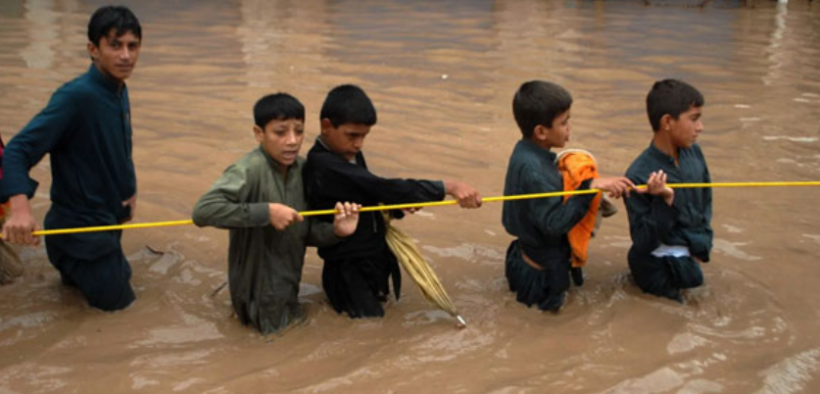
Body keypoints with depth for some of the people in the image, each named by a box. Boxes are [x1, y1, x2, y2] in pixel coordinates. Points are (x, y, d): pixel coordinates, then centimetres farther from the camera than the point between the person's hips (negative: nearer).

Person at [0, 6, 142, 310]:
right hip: (79, 224, -8)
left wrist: (129, 191, 6)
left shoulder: (120, 92, -1)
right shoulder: (75, 96, -28)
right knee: (116, 298, 5)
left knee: (120, 277, 26)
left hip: (108, 216, 8)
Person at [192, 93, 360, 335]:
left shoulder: (302, 168, -4)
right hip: (260, 295, -7)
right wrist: (266, 212, -36)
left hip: (287, 286, 7)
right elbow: (203, 211, -37)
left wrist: (335, 231, -17)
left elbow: (305, 232, 3)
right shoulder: (249, 170, -25)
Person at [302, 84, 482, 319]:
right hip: (350, 273, -9)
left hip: (374, 262, 9)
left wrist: (400, 204, -13)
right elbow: (383, 188, -33)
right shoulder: (324, 167, -27)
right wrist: (448, 187, -36)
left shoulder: (351, 155, 3)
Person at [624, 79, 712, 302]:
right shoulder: (639, 176, -25)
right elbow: (643, 240, -22)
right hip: (660, 267, -6)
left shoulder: (694, 153, -5)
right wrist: (665, 201, -34)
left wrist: (702, 245, 4)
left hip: (691, 256, 6)